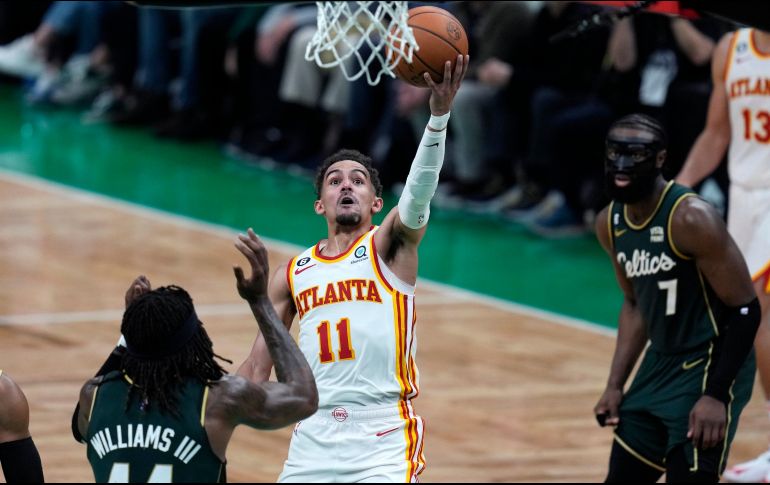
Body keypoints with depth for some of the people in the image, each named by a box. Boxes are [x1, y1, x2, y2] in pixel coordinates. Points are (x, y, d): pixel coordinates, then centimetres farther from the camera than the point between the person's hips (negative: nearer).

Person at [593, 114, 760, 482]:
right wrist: (615, 386, 10)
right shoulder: (610, 224, 2)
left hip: (707, 368, -8)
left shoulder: (691, 218, -22)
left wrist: (716, 396, -23)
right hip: (659, 365, 8)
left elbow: (744, 310, -19)